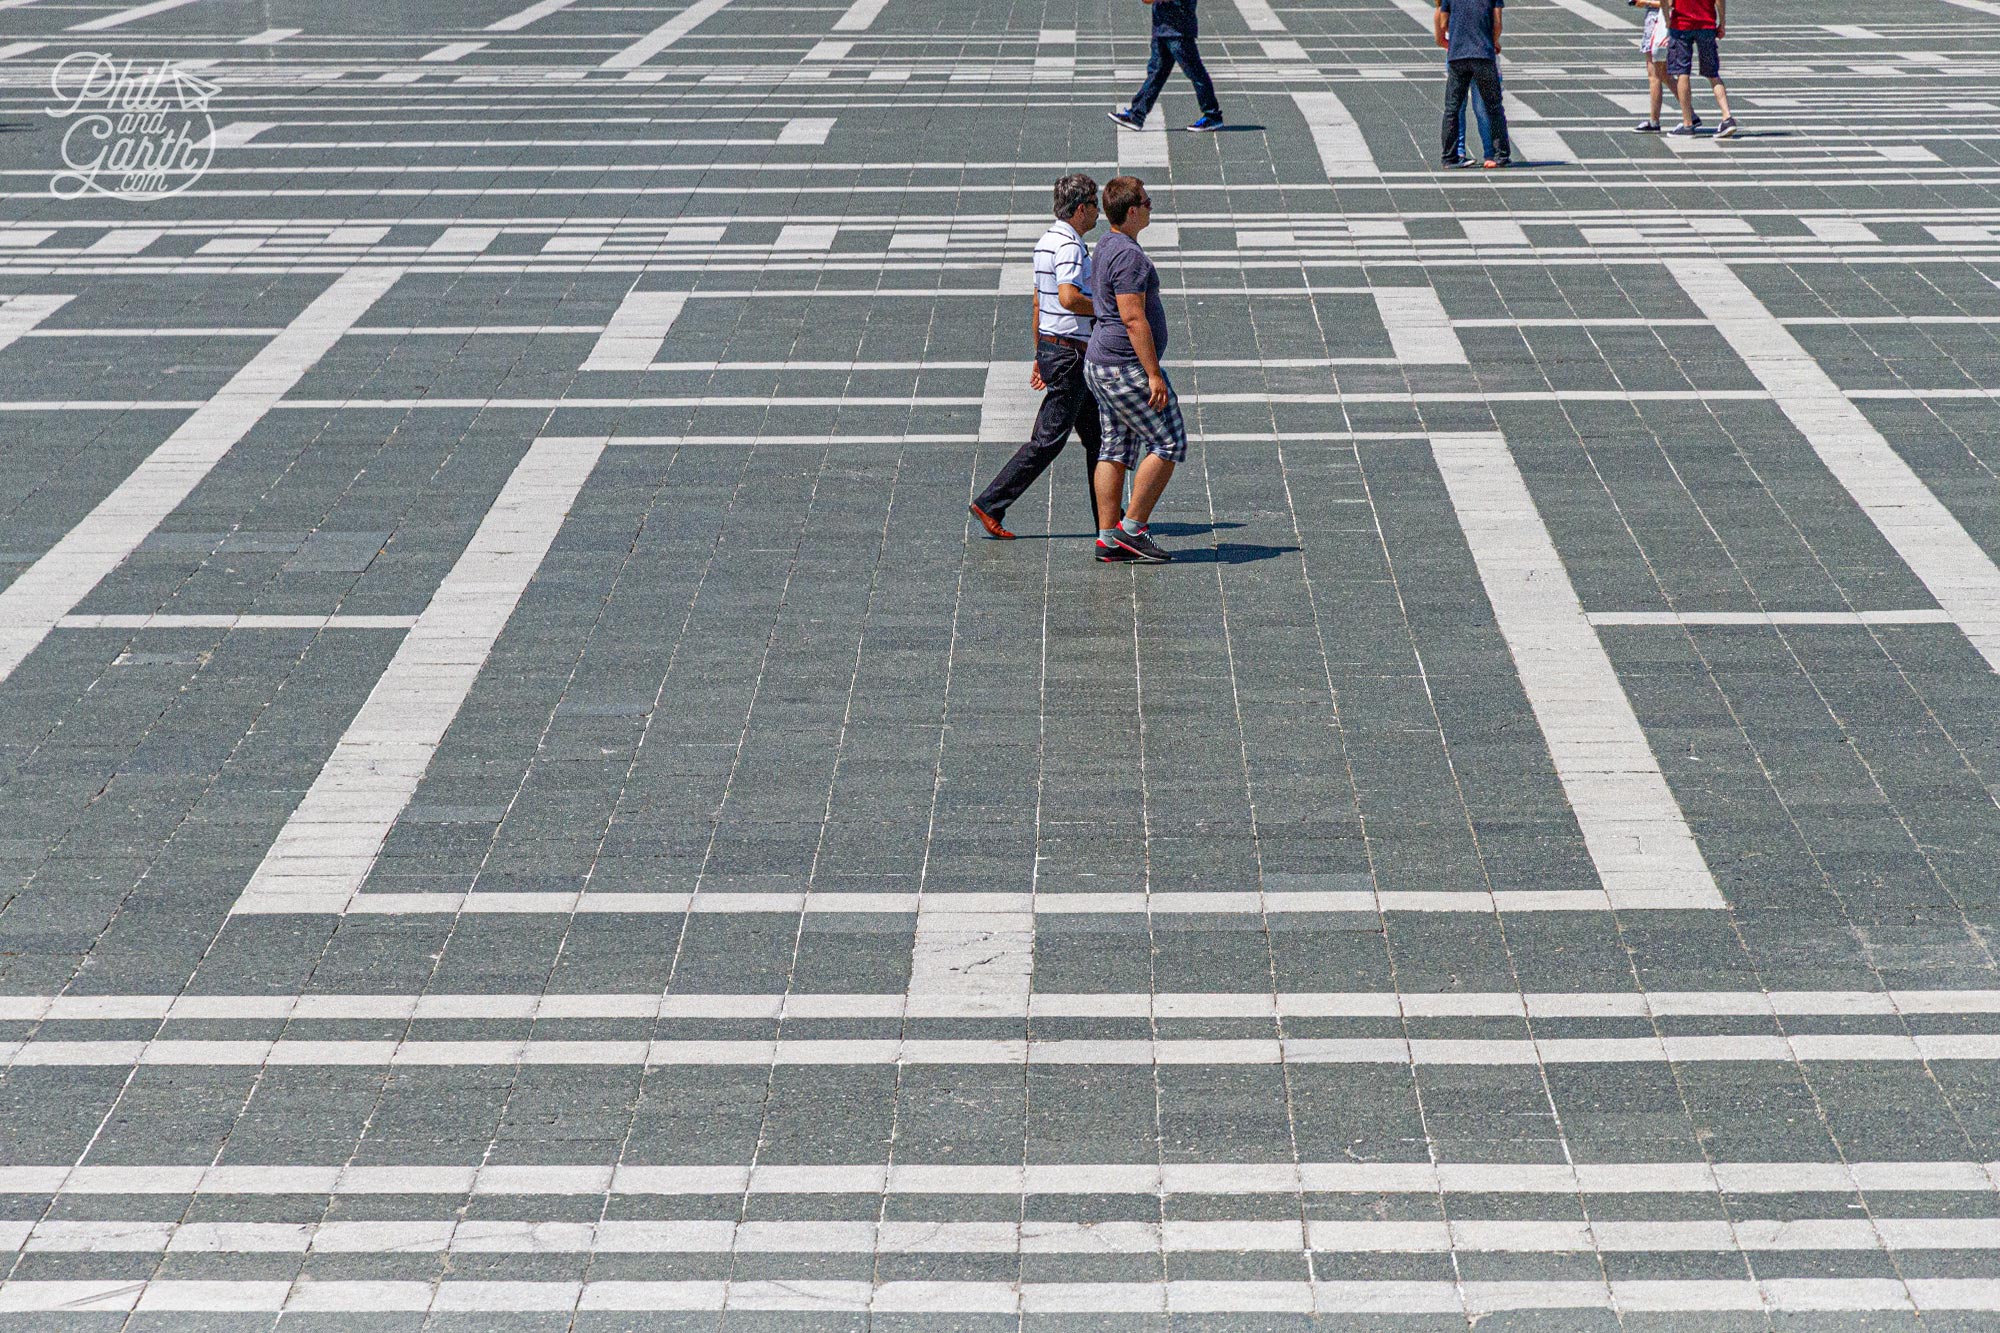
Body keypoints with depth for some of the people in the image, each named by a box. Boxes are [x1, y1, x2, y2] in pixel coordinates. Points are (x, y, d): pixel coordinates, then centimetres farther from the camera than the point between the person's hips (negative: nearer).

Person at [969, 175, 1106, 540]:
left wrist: (1040, 356, 24)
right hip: (1070, 353, -10)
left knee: (1097, 435, 14)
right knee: (1048, 439, -8)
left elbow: (1039, 302, 20)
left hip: (1050, 347, 10)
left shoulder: (1047, 241, 14)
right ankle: (990, 504, -7)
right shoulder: (1069, 245, -17)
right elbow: (1069, 297, -31)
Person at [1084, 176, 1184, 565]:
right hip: (1128, 366, -10)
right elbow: (1133, 318, -23)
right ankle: (1132, 527, -3)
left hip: (1101, 364, 10)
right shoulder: (1129, 255, -18)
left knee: (1115, 449, 10)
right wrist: (1153, 374, -23)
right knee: (1168, 443, -3)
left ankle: (1108, 538, 9)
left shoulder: (1106, 249, 15)